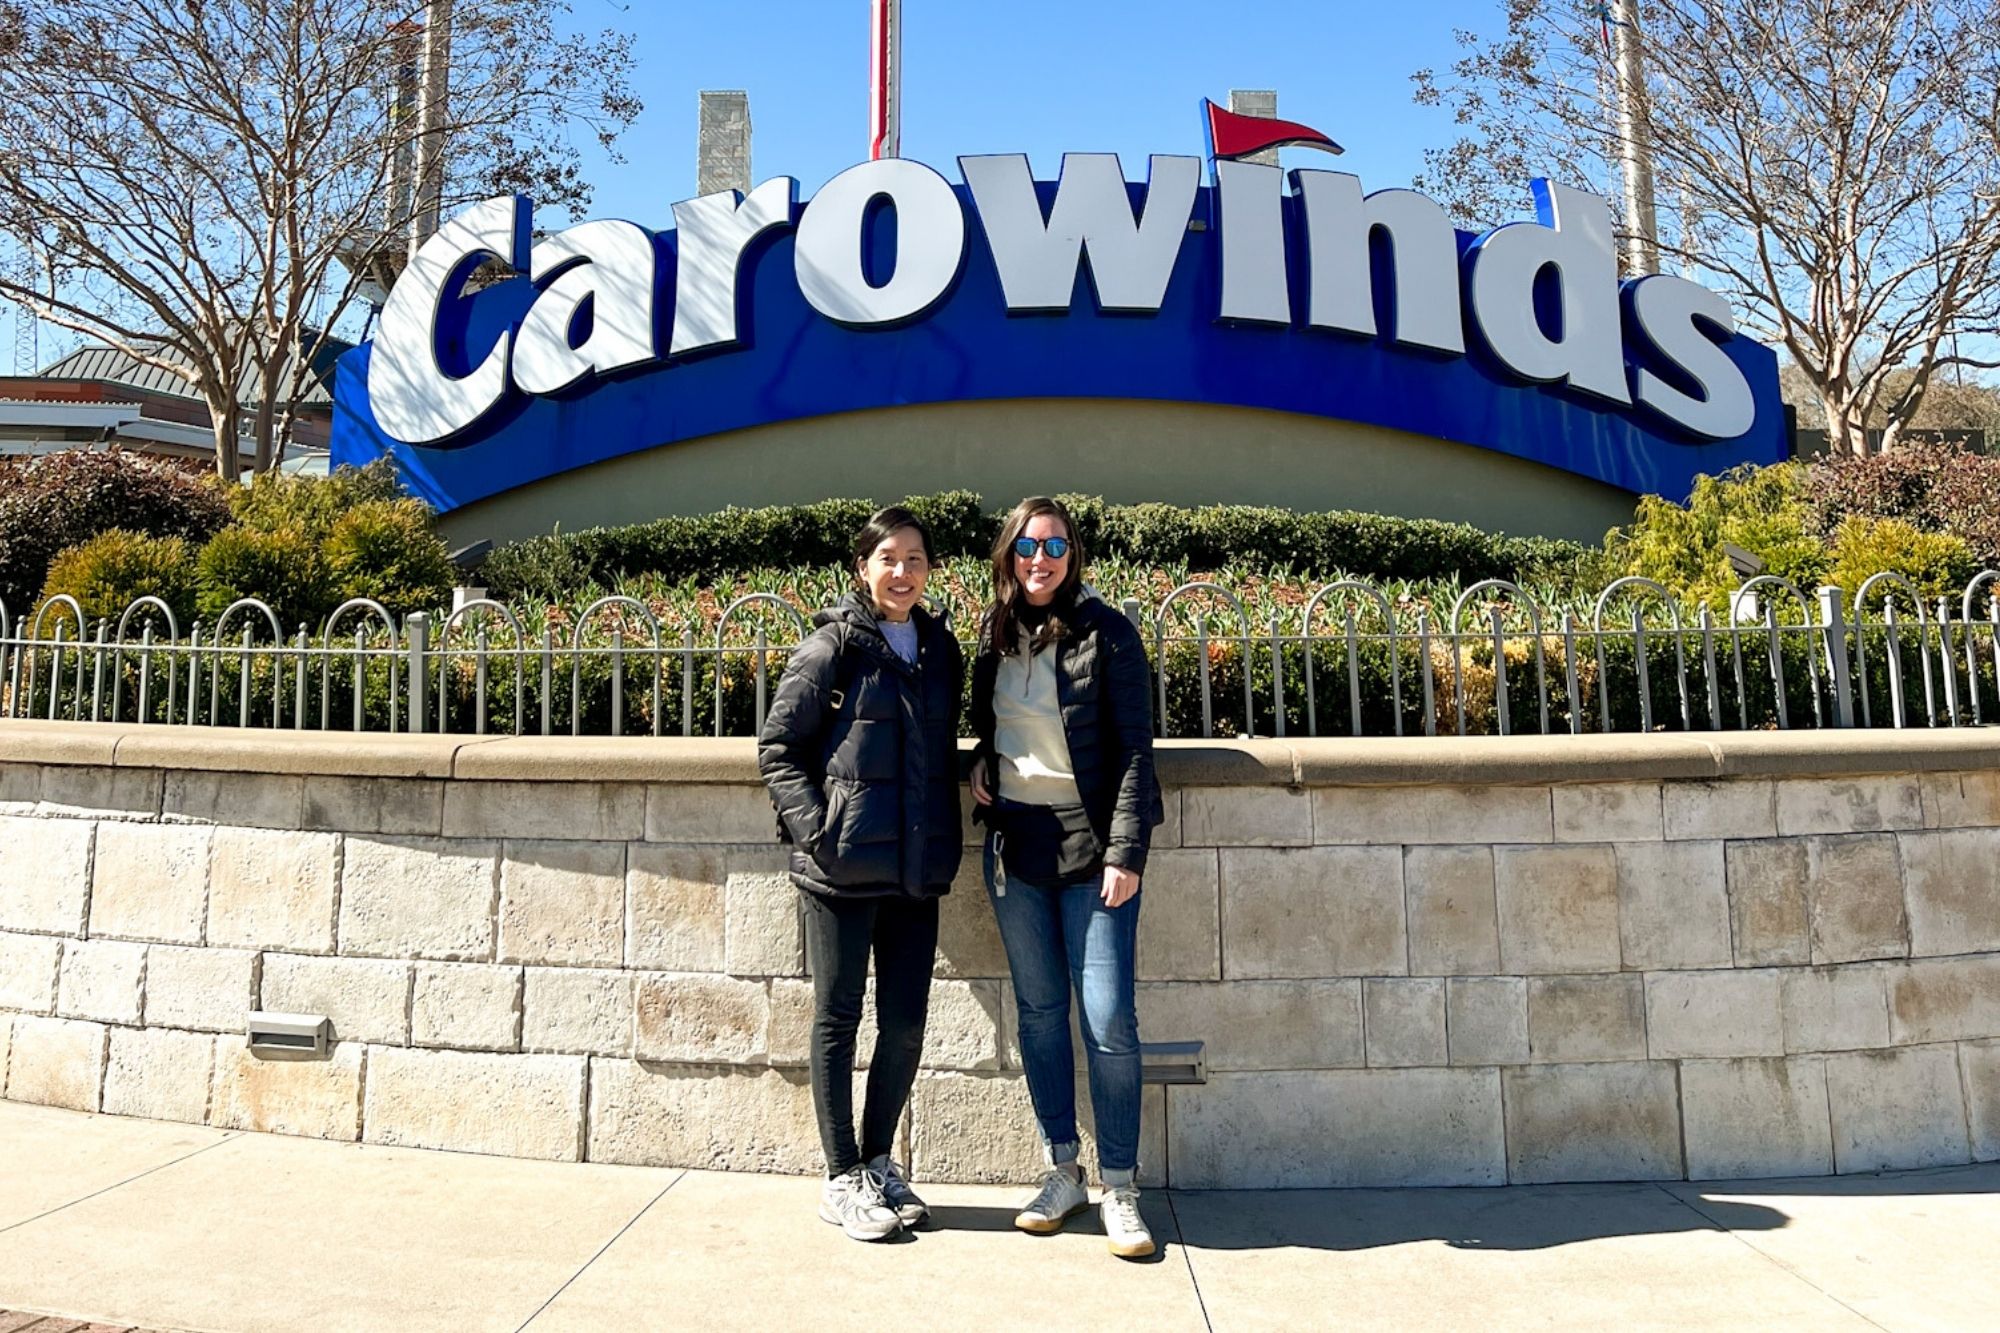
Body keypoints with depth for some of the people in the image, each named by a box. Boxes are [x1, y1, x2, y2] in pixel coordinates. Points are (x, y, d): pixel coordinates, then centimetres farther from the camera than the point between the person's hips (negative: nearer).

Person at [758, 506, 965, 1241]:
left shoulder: (941, 649, 11)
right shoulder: (833, 646, -5)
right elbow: (778, 748, -4)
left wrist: (947, 839, 10)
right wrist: (815, 830, -13)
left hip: (916, 872, 5)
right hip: (843, 870, -5)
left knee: (905, 1024, 10)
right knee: (838, 1018, 7)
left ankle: (878, 1159, 29)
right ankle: (843, 1177, 20)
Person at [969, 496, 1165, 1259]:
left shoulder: (1105, 632, -6)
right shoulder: (994, 634, 9)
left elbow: (1135, 747, -9)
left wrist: (1126, 851, -15)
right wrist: (979, 765, 2)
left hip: (1091, 842, -4)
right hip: (1015, 842, 5)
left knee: (1108, 1020, -4)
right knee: (1039, 1010, 11)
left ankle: (1119, 1186, 12)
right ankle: (1062, 1172, 24)